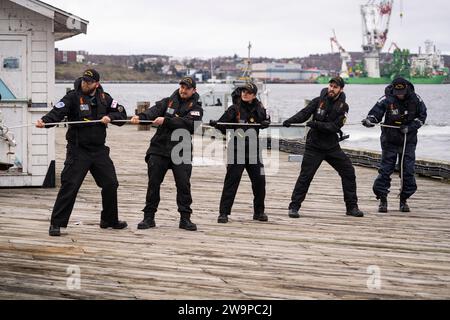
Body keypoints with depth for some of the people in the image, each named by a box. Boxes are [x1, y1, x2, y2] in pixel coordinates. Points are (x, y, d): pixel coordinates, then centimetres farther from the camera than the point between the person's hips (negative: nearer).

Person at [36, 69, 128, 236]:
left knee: (110, 184, 12)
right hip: (78, 150, -5)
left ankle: (109, 220, 31)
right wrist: (45, 121, -43)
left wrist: (110, 117, -13)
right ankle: (56, 224, -7)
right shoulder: (73, 97, -9)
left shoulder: (104, 98, 6)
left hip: (99, 149, 5)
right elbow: (58, 112, -23)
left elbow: (122, 113, 8)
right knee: (69, 186, -13)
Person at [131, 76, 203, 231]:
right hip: (159, 149, 2)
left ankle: (185, 218, 5)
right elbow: (155, 110, -7)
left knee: (184, 185, -5)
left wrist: (165, 121, -24)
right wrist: (141, 117, -28)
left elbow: (188, 123, -15)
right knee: (153, 183, 1)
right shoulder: (168, 102, 12)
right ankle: (149, 217, 8)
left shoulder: (196, 108, 4)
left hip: (181, 151, -2)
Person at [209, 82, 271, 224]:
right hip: (237, 149, -3)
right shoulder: (234, 109, -2)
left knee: (259, 180, 4)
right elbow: (223, 125, -7)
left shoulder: (259, 109, 7)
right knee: (232, 180, -7)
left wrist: (265, 123, -6)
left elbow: (265, 120, 17)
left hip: (253, 150, 3)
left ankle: (259, 212, 19)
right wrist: (215, 124, -29)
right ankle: (224, 212, -5)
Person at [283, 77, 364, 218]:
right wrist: (291, 120, -28)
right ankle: (294, 207, 0)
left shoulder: (343, 107, -3)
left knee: (349, 172, 1)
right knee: (305, 176, -8)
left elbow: (335, 126, -14)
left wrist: (317, 124, -26)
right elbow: (304, 113, -10)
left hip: (332, 147, 2)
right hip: (314, 146, -2)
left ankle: (352, 207, 13)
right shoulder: (319, 101, -2)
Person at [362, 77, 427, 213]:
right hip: (390, 140, -1)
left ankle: (404, 200, 12)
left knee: (408, 171, -1)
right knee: (385, 170, -3)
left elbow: (422, 115, 3)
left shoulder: (415, 99, -6)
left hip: (408, 140, 1)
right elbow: (375, 112, -13)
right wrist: (369, 120, -36)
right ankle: (382, 200, 7)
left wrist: (410, 127, -11)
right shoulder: (386, 100, -11)